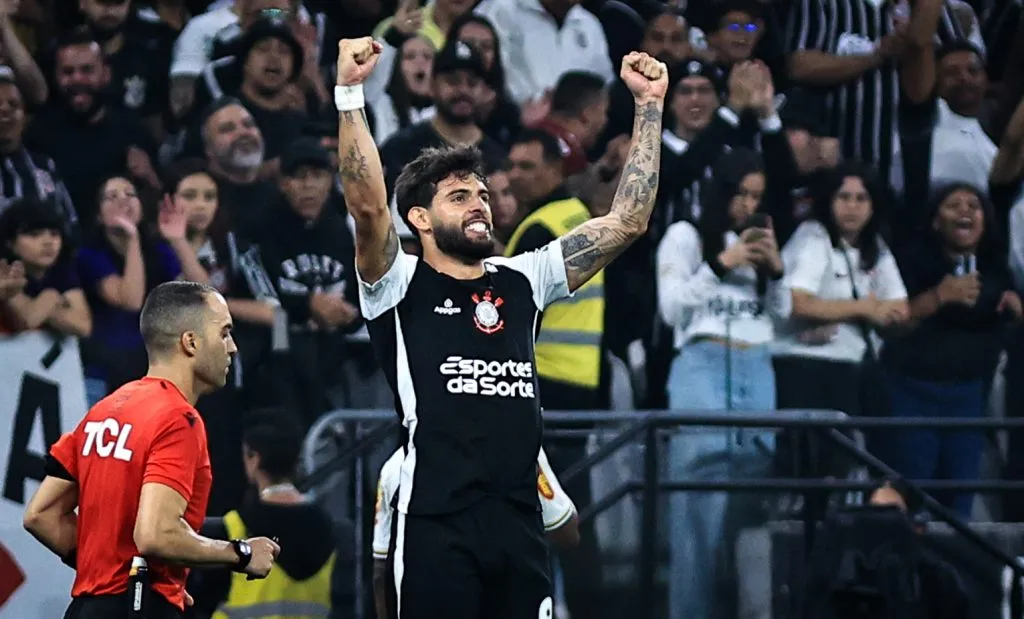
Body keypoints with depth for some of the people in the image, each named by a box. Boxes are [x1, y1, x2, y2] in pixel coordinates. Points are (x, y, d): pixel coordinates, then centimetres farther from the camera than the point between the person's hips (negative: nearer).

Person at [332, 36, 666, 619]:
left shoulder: (522, 281, 16)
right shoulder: (400, 285, 2)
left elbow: (627, 221, 13)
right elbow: (368, 204, -16)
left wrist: (650, 105, 9)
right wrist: (350, 92, -26)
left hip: (519, 523, 5)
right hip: (437, 525, -5)